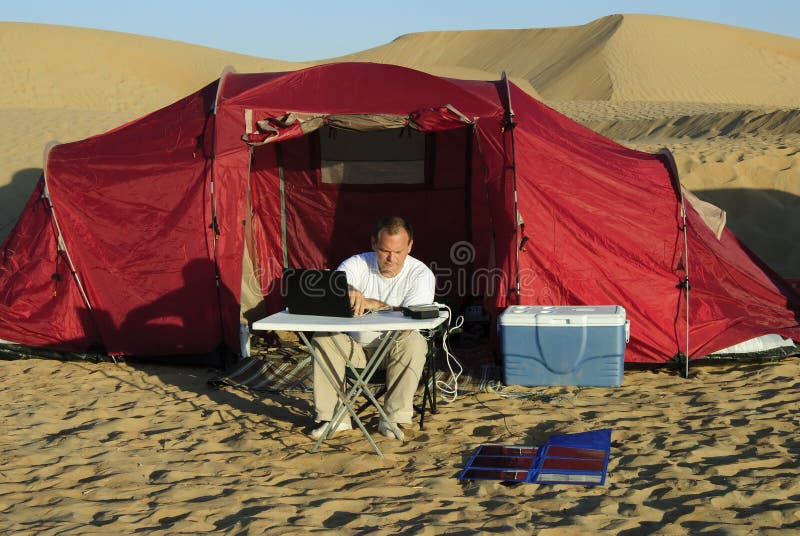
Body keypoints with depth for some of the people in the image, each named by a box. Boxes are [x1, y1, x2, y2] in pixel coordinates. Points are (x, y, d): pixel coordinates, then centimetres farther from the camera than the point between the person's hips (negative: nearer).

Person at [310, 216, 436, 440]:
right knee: (322, 339, -23)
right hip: (356, 345, 2)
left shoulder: (421, 274, -12)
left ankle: (393, 417, -25)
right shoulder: (356, 264, -6)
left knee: (414, 342, -33)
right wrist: (348, 292, -45)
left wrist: (375, 304, -33)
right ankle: (336, 418, -19)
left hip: (395, 348, -2)